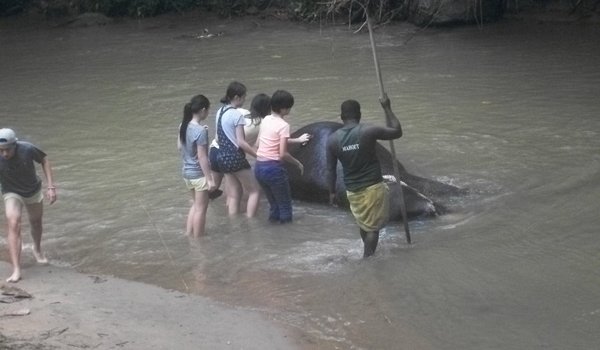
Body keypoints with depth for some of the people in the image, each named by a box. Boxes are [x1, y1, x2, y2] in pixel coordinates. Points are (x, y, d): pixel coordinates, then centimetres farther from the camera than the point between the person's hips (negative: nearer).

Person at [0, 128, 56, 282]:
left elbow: (44, 160, -9)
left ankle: (37, 249, 54)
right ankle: (16, 271, -22)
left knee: (36, 223, 22)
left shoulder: (27, 149, -30)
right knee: (13, 225, -22)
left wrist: (51, 186, -12)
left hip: (33, 191, 2)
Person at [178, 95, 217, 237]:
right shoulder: (201, 130, -24)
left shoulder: (183, 126, -1)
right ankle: (198, 239, 15)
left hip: (186, 171, 8)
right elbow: (202, 158, -22)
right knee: (201, 208, 7)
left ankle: (188, 234, 28)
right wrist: (210, 179, -16)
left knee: (196, 204, 24)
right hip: (198, 173, -8)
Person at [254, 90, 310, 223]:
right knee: (285, 204, 6)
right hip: (273, 167, -7)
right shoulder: (283, 125, -14)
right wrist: (298, 163, -2)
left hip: (259, 167, 7)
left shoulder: (265, 120, 7)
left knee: (274, 203, 20)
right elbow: (283, 154, -18)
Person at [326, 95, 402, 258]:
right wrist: (387, 108, 3)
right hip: (373, 187, -4)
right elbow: (397, 132, -3)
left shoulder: (333, 139, -5)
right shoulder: (368, 131, -15)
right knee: (373, 226, 6)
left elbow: (331, 170, 1)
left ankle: (369, 255, 40)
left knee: (363, 224, 24)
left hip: (352, 190, 4)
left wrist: (332, 192, 12)